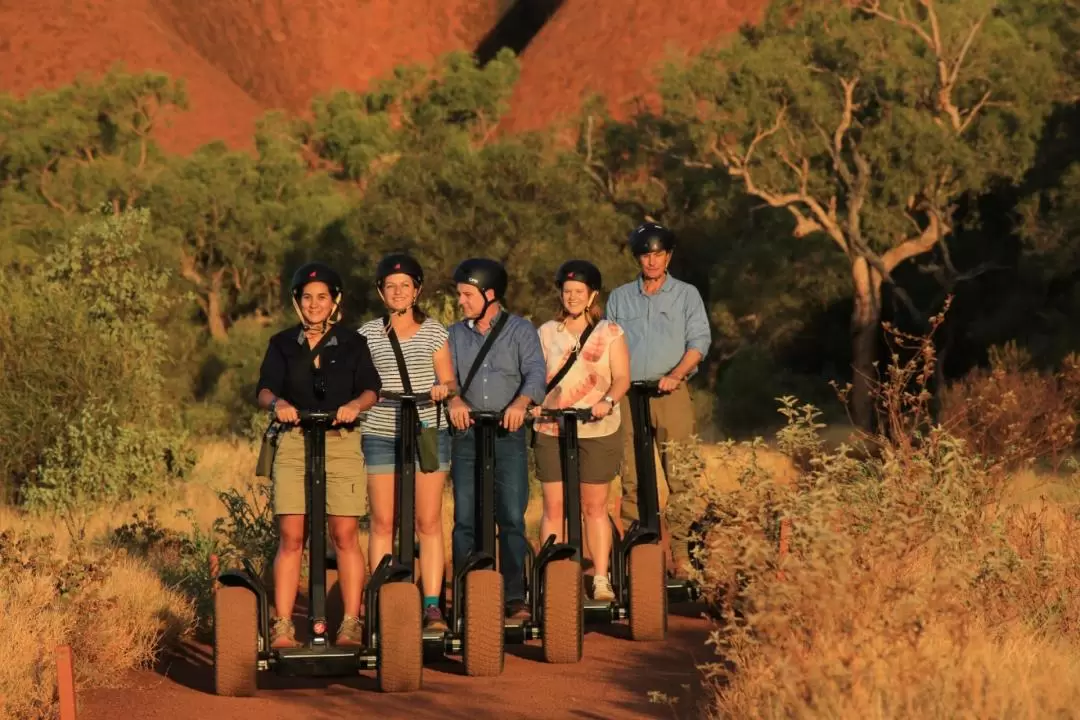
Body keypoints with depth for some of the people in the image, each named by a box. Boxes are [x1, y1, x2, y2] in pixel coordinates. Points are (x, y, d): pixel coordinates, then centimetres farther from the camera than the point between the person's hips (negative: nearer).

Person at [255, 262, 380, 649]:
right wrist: (277, 403, -23)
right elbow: (264, 388, 0)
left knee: (345, 534, -5)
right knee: (290, 536, -5)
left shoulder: (352, 344, 9)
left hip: (342, 442, -1)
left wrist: (355, 404, -24)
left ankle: (351, 624, 0)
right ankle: (282, 626, -4)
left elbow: (371, 389, -1)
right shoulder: (283, 344, 12)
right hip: (293, 443, 1)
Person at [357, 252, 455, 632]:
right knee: (382, 523, -1)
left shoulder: (434, 333, 7)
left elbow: (449, 381, 8)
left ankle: (432, 605, 1)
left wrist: (443, 388, -14)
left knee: (429, 522, -1)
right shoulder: (368, 335, 7)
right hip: (380, 434, 0)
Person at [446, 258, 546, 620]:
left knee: (512, 518, -3)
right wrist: (454, 399, -22)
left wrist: (521, 402, -29)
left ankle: (515, 597, 1)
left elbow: (535, 372, -9)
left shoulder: (520, 330, 4)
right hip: (467, 436, 2)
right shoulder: (455, 335, 12)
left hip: (509, 435, -2)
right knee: (465, 519, 0)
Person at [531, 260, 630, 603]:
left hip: (598, 431, -1)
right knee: (554, 506, -2)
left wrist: (608, 400, -21)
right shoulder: (547, 333, 10)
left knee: (595, 507, 3)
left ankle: (601, 579, 7)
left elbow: (622, 377, -2)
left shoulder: (610, 333, 5)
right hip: (552, 430, 1)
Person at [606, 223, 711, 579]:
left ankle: (680, 554, -5)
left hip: (671, 394, -2)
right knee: (631, 477, -1)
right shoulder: (619, 297, 15)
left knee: (677, 476, -6)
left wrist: (676, 374, -16)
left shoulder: (686, 295, 9)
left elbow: (699, 340, 0)